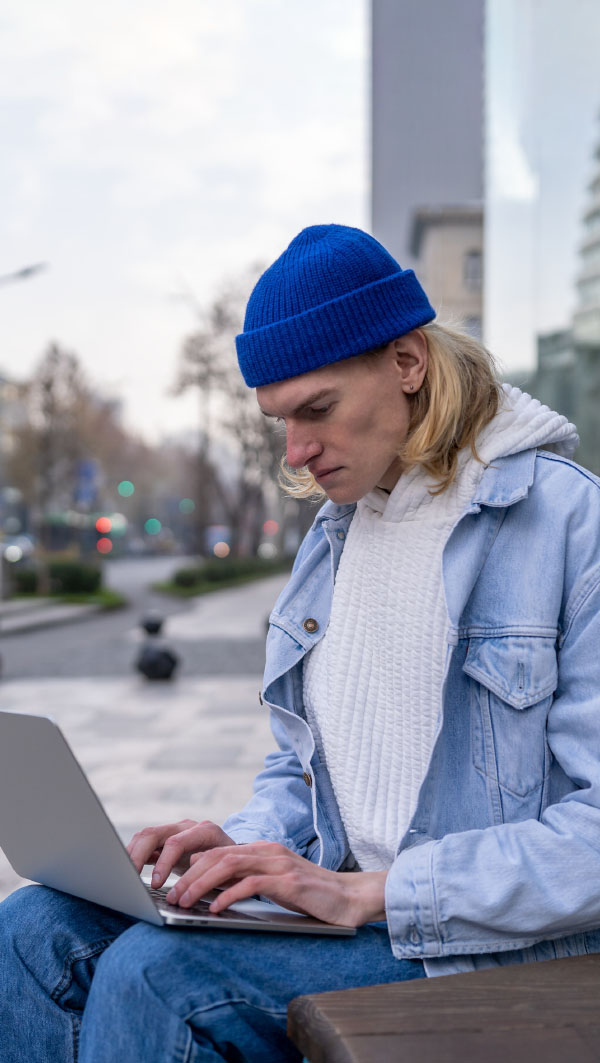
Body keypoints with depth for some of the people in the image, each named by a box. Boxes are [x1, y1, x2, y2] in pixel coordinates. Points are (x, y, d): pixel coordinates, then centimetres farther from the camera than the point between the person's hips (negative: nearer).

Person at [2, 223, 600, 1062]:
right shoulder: (332, 535, 13)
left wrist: (370, 893, -21)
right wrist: (250, 842, -2)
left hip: (504, 947, -7)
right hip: (349, 915, 7)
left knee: (157, 971, -27)